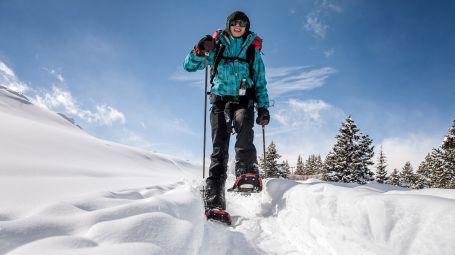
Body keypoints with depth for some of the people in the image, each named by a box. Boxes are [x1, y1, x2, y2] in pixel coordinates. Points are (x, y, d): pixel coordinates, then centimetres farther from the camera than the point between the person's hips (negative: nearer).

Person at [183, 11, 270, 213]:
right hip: (220, 99, 0)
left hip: (244, 99, 1)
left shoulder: (253, 52, 16)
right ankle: (214, 201, -19)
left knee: (243, 123, -36)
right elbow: (188, 66, 11)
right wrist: (200, 51, -9)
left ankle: (247, 170, -37)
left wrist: (263, 107, 3)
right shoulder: (217, 47, 14)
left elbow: (260, 83, 16)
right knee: (219, 146, -14)